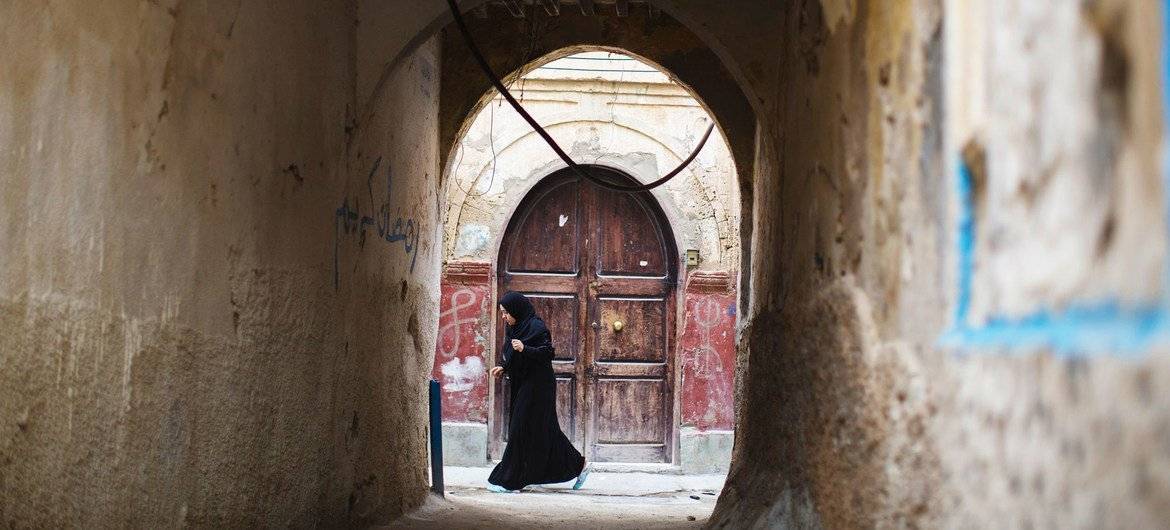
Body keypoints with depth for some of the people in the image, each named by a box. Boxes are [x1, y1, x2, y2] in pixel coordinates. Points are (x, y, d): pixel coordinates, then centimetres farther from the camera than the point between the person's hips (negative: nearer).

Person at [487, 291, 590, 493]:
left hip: (536, 387, -10)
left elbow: (549, 352, -21)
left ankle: (510, 481, -2)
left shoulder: (536, 327, -15)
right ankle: (578, 466, 20)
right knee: (546, 430, 12)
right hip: (522, 386, 10)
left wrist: (524, 349, -33)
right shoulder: (515, 327, 13)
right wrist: (503, 368, 5)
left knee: (521, 431, -6)